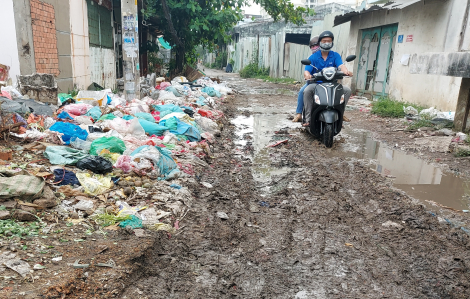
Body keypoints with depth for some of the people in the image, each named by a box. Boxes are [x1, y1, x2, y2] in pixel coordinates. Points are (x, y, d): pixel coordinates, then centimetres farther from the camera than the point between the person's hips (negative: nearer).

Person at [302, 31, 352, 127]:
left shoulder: (335, 56, 7)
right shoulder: (313, 57, 3)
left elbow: (341, 65, -11)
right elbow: (306, 71, -8)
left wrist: (346, 71, -36)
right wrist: (307, 74, -35)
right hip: (317, 83, -2)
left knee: (347, 90, -19)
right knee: (307, 91, -32)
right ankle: (308, 118, -25)